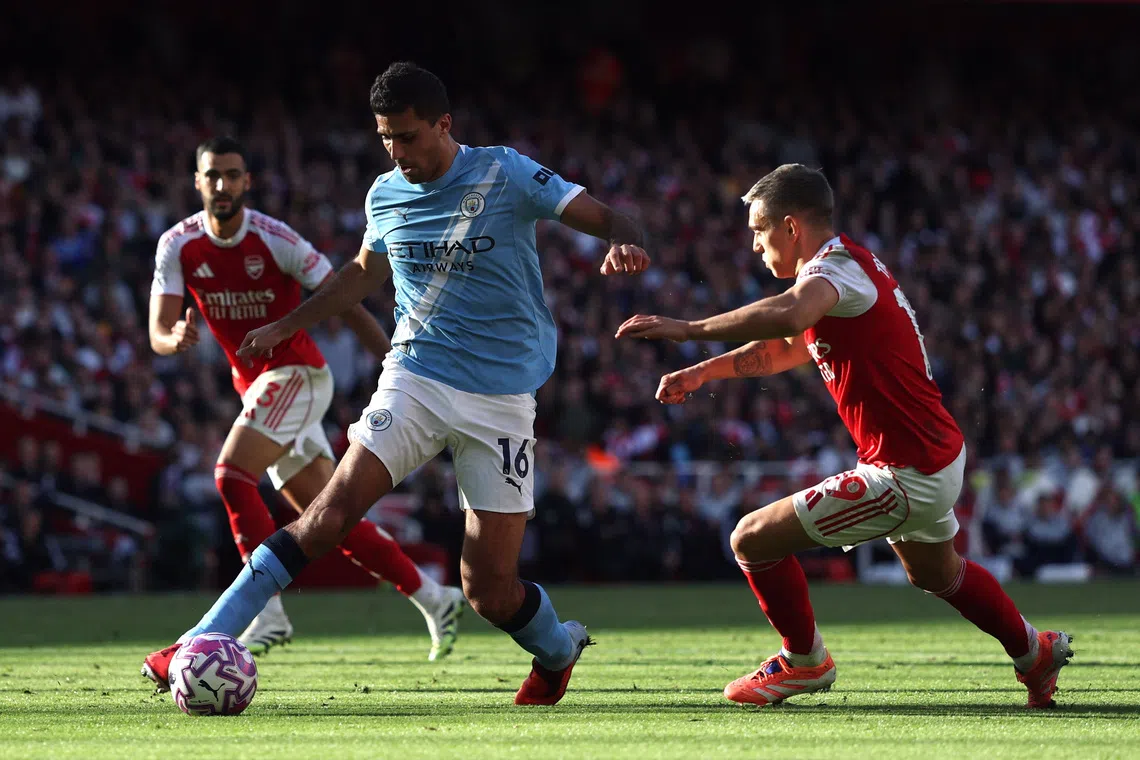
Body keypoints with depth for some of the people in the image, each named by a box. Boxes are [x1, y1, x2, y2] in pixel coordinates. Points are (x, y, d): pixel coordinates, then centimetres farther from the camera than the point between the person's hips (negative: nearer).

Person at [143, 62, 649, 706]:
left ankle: (558, 648, 29)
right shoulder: (385, 196, 7)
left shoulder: (505, 175, -5)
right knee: (329, 515, -20)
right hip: (414, 380, 3)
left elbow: (604, 217, -6)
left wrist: (626, 243, -29)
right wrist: (286, 326, 30)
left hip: (501, 399, -3)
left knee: (490, 590, -5)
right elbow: (365, 273, 27)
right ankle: (201, 644, -20)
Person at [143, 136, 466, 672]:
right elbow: (158, 333, -7)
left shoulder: (275, 239, -16)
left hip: (297, 375, -6)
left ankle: (268, 612, -24)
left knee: (232, 473, -25)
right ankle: (432, 598, 17)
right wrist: (175, 339, -32)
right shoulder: (178, 246, -3)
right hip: (254, 383, 6)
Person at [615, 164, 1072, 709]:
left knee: (753, 540, -5)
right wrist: (702, 373, 21)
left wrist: (689, 330, -42)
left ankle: (804, 660, 15)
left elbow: (788, 316, -43)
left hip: (904, 476, -11)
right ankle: (1034, 652, 53)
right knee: (936, 574, 37)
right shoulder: (853, 265, 14)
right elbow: (783, 349, 29)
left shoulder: (837, 266, -18)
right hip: (940, 457, 11)